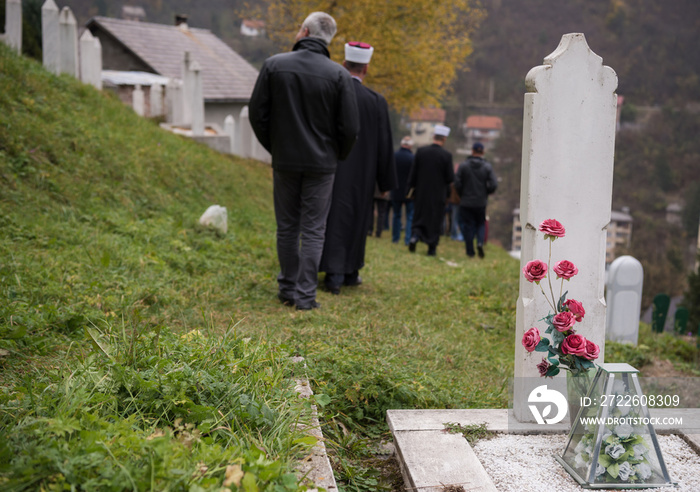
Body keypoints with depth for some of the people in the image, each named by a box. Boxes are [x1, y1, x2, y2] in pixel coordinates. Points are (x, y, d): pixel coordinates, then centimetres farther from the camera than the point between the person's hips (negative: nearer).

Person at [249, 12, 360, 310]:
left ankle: (288, 288, 22)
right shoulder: (338, 75, -8)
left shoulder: (274, 65, -4)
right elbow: (350, 127, -7)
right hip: (321, 163, -1)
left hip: (284, 161, 1)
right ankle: (306, 294, 4)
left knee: (287, 227, 13)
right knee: (313, 230, 5)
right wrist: (337, 156, 11)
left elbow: (257, 113, 0)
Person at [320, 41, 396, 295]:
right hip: (361, 176, 0)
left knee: (333, 218, 9)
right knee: (357, 219, 14)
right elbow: (384, 146, -5)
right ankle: (350, 271, 24)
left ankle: (335, 274, 7)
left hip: (329, 171, 1)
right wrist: (386, 182, 4)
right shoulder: (376, 102, -11)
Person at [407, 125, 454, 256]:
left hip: (421, 192, 2)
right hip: (438, 194, -2)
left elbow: (413, 173, -1)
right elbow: (450, 178, -9)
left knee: (419, 218, 14)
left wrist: (411, 188, 8)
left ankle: (414, 236, -11)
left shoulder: (420, 151, -5)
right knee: (435, 221, 9)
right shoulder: (446, 156, -12)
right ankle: (432, 249, 12)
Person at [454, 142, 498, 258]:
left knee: (468, 226, 6)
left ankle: (470, 252, 7)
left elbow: (457, 184, -8)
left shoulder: (463, 166, -5)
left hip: (466, 202, -1)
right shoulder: (487, 167, -3)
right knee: (481, 224, 16)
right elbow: (493, 184, -9)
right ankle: (480, 242, -9)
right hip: (481, 203, 1)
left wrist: (462, 195, 9)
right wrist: (485, 194, 9)